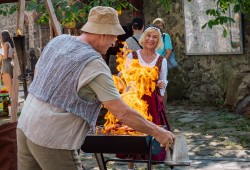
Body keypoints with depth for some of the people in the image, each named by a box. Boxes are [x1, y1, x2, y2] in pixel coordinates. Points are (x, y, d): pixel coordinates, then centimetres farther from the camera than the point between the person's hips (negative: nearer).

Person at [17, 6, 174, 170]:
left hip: (25, 127, 8)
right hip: (52, 140, -8)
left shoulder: (58, 41, 4)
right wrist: (157, 132, -8)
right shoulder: (94, 64, -18)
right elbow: (122, 112, -18)